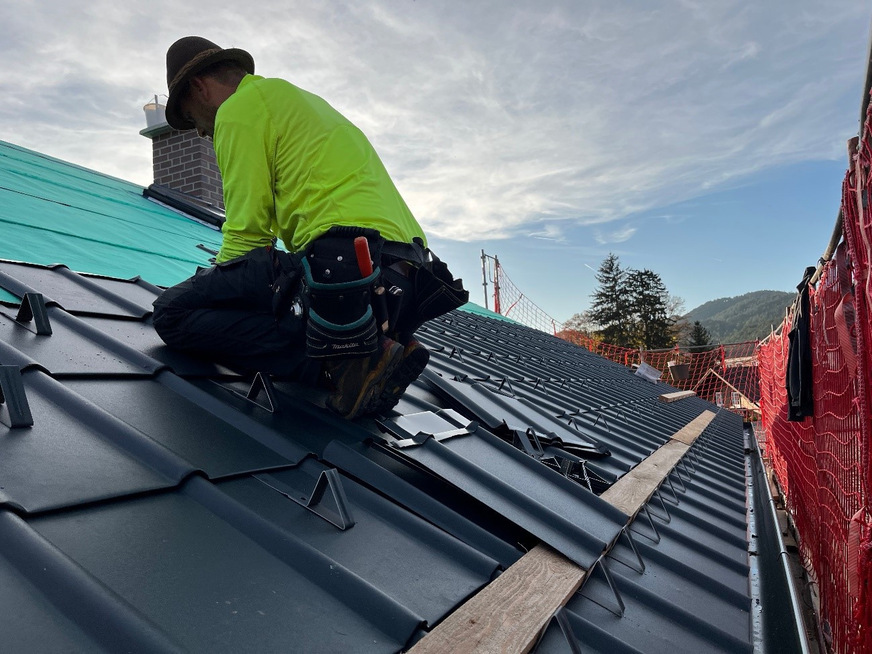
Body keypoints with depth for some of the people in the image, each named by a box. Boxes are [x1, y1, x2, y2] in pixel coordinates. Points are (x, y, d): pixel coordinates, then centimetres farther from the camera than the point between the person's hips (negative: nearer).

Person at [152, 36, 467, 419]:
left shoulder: (240, 107, 4)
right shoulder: (301, 101, 33)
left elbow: (247, 229, -3)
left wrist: (215, 289, 14)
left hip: (342, 262, -10)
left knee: (171, 311, -4)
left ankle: (342, 357, -16)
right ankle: (368, 349, 4)